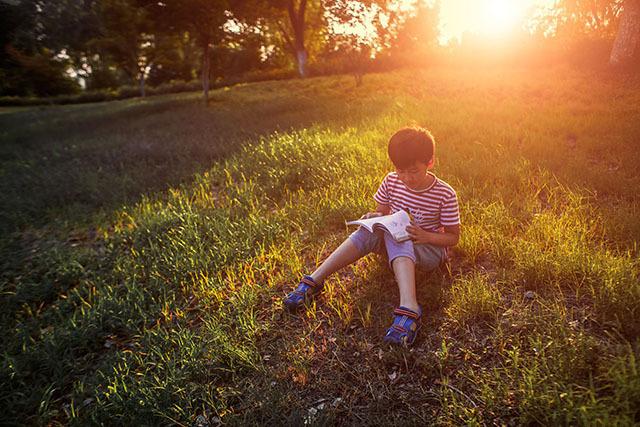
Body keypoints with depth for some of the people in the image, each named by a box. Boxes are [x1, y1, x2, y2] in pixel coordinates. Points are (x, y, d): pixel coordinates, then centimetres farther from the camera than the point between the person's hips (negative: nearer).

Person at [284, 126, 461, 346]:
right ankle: (313, 281, -31)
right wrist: (374, 217, -18)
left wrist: (426, 236, -26)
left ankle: (409, 309, -53)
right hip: (395, 241, 4)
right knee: (370, 231, -28)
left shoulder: (445, 194, -14)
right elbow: (381, 212, 7)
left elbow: (453, 237, -7)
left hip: (430, 248, -3)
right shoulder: (391, 181, -5)